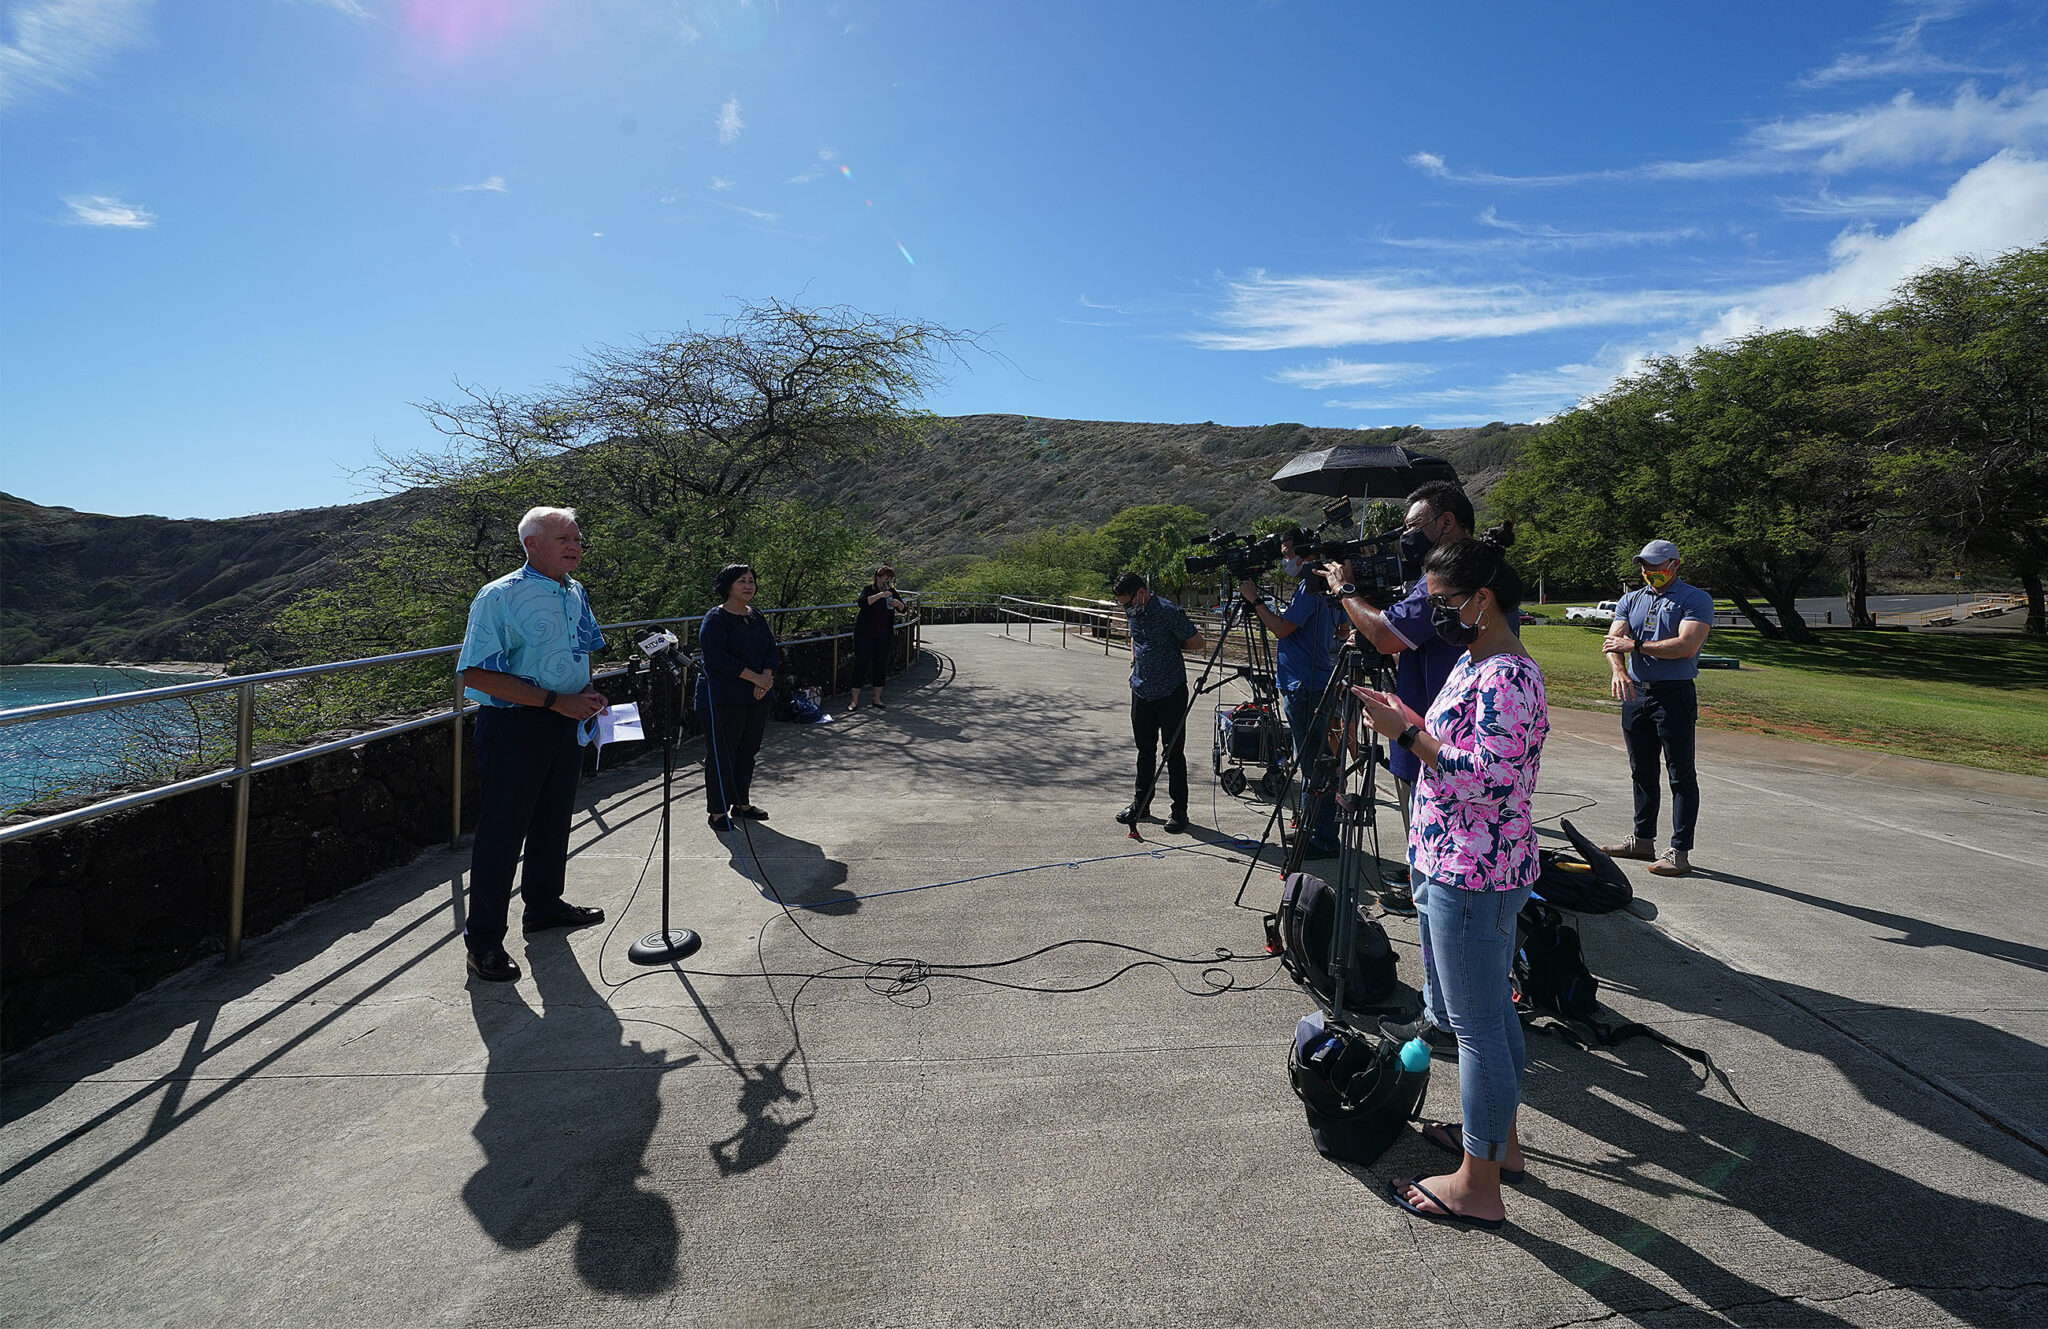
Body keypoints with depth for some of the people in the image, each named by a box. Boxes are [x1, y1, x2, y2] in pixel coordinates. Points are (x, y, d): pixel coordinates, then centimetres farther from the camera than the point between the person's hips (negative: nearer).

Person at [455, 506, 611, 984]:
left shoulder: (576, 593, 9)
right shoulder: (500, 597, -15)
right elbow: (476, 673, -21)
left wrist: (587, 692, 3)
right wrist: (556, 700, -24)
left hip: (565, 726, 8)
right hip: (513, 726, -7)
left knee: (554, 819, 19)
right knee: (502, 830, -1)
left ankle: (544, 905, 38)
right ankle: (483, 939, 11)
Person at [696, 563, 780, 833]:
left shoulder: (757, 617, 14)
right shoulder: (715, 618, -9)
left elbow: (772, 650, 10)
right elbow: (717, 657, -19)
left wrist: (766, 677, -10)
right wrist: (754, 677, -20)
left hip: (756, 697, 7)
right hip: (722, 697, -7)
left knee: (748, 751, 13)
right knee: (721, 754, -2)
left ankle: (742, 803, 26)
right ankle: (717, 811, 6)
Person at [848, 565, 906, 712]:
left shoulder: (891, 592, 9)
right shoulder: (869, 589, -7)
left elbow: (902, 610, 12)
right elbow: (862, 602, -26)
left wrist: (897, 603, -10)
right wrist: (880, 595, -35)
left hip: (883, 636, 5)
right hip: (864, 634, -5)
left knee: (881, 666, 6)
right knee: (861, 665, -5)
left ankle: (877, 700, 17)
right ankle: (855, 701, -1)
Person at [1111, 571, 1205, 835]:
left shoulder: (1169, 611, -18)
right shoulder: (1132, 612, 4)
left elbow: (1196, 642, -11)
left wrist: (1169, 647, -1)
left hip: (1170, 692, -6)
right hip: (1141, 691, 6)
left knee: (1174, 753, 1)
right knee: (1145, 750, 15)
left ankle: (1179, 810, 10)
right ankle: (1141, 804, 26)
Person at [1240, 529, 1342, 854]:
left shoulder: (1310, 587, -14)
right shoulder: (1319, 587, 17)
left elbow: (1282, 628, -20)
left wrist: (1255, 599, -11)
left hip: (1307, 690, -11)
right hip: (1300, 688, 11)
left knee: (1312, 766, -6)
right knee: (1308, 764, 16)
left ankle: (1322, 839, -1)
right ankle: (1310, 830, 25)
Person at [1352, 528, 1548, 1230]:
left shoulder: (1505, 678, -21)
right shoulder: (1474, 664, 11)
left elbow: (1488, 779, -27)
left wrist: (1408, 733, -23)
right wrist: (1407, 722, 8)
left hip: (1471, 879, -11)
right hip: (1460, 868, 11)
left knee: (1476, 1023, 1)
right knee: (1490, 1010, 22)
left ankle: (1477, 1185, 14)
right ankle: (1499, 1139, 39)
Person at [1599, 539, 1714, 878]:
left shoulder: (1695, 600, -3)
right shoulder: (1631, 600, 13)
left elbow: (1686, 646, -18)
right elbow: (1613, 641, -1)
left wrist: (1635, 645, -15)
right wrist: (1618, 670, -21)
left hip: (1674, 696, -6)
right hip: (1635, 694, 6)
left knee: (1681, 775, -1)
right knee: (1642, 772, 14)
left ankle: (1680, 852, 2)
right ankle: (1642, 840, 25)